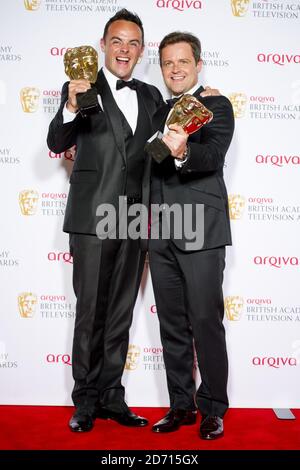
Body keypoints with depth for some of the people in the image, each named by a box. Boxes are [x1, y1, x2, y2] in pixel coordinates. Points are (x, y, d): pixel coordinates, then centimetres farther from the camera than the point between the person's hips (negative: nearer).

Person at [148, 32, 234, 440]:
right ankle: (181, 404, 22)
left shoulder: (216, 106, 0)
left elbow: (213, 155, -17)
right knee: (172, 326, 10)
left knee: (206, 322, -2)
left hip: (201, 232, -6)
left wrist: (183, 153, -39)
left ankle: (213, 408, 12)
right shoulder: (158, 114, 19)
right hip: (161, 235, 6)